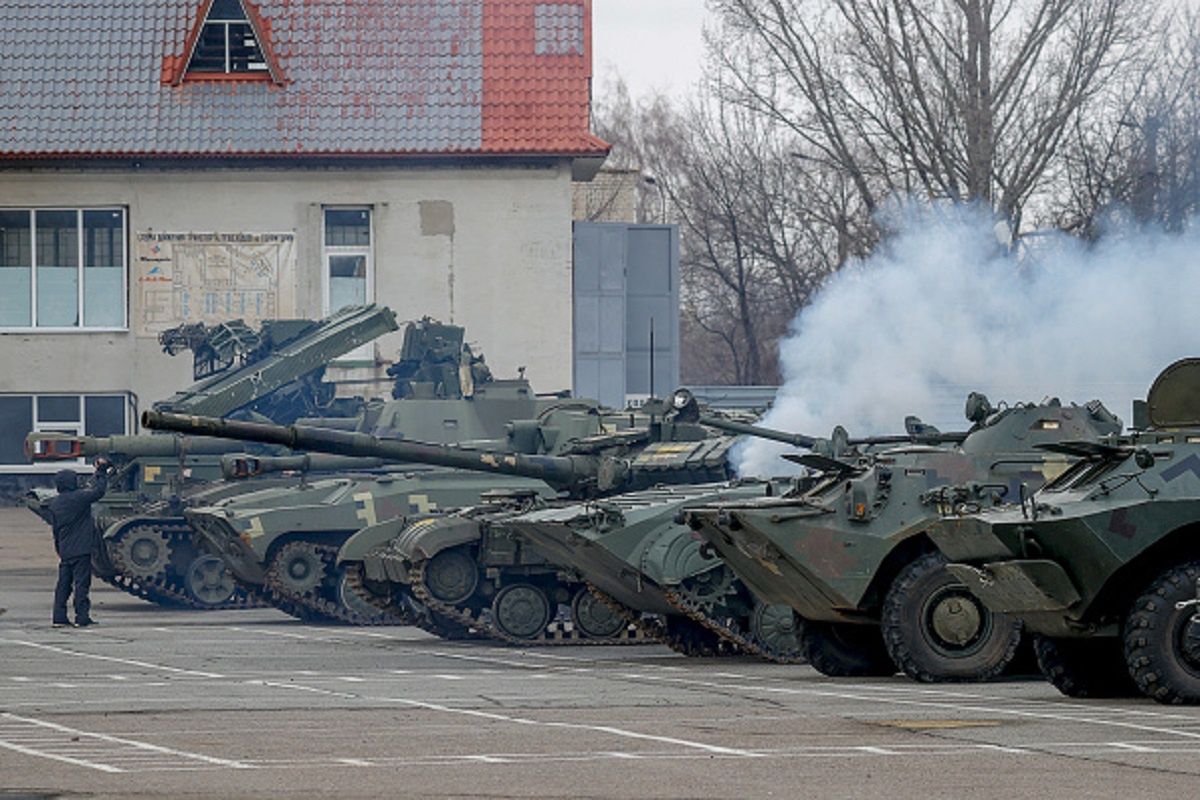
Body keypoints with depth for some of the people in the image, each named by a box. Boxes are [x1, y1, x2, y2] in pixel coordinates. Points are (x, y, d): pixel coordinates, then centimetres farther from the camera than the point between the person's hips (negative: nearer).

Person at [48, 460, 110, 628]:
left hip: (64, 550, 6)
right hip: (81, 549, -6)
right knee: (81, 583, -4)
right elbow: (99, 490, -6)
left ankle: (59, 617, 8)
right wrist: (101, 472, 7)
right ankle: (82, 618, -5)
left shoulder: (54, 503, 9)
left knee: (63, 584, 10)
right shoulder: (79, 497, -13)